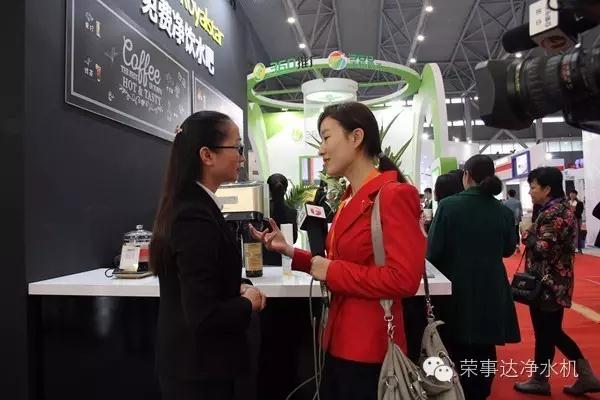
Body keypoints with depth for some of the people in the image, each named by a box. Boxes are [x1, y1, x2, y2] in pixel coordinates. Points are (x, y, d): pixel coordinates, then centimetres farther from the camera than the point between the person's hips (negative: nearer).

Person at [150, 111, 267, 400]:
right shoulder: (196, 218, -27)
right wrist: (249, 303, -12)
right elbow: (204, 315, -29)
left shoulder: (188, 206, 3)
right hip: (200, 368, -9)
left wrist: (237, 290, 0)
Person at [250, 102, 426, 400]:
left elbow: (404, 279, -25)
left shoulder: (394, 195, -17)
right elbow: (343, 266, 10)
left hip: (370, 347, -8)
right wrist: (289, 251, 3)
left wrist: (331, 271, -17)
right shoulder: (350, 200, 9)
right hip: (340, 341, 8)